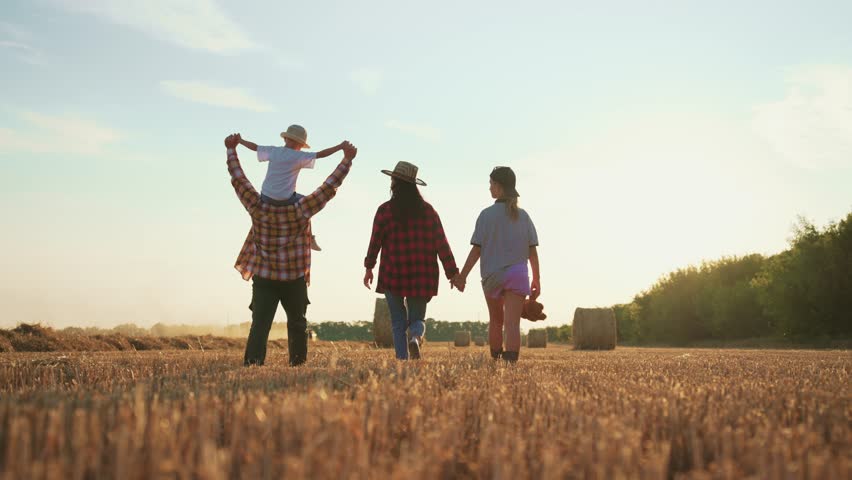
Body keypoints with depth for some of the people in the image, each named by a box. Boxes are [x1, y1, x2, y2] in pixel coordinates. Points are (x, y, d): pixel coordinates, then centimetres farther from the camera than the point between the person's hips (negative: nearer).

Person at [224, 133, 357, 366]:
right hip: (294, 279, -1)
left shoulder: (258, 208, -8)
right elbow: (329, 187, -10)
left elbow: (239, 180, 2)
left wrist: (231, 149, 13)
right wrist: (347, 159, -4)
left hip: (263, 278, 1)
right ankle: (298, 363, 21)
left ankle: (252, 363, -15)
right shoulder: (300, 210, -13)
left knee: (260, 324, -2)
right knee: (297, 324, 16)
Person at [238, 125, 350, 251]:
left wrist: (240, 140, 33)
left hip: (266, 197, 4)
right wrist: (340, 147, -2)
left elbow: (255, 147, 16)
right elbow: (321, 154, -9)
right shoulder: (299, 156, -9)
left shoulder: (273, 151, 3)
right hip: (285, 200, -4)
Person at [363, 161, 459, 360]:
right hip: (422, 276, 2)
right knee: (417, 318, 13)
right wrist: (453, 273, 1)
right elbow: (441, 243, -1)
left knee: (398, 321, 9)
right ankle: (415, 338, -19)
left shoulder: (385, 210, -5)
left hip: (393, 276, -2)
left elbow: (375, 241, -3)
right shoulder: (427, 210, 3)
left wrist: (369, 268, 10)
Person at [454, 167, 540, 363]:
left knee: (496, 321, 19)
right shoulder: (523, 216, 5)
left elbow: (477, 250, -8)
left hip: (492, 275, 0)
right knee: (512, 323, -7)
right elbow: (533, 251, 4)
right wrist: (537, 279, 12)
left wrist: (462, 276, -3)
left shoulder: (487, 215, -4)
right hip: (517, 275, 1)